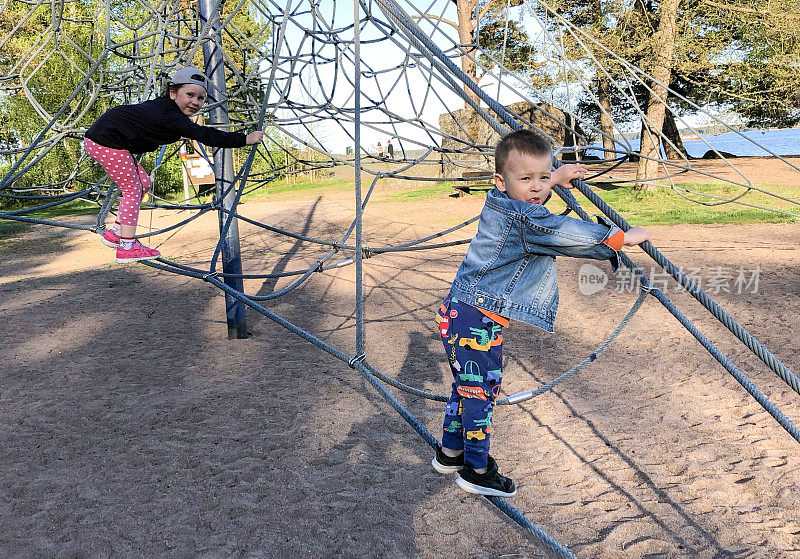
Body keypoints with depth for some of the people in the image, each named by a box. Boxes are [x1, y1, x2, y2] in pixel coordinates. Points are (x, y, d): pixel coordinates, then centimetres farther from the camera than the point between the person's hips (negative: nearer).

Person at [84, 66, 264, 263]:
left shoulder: (164, 107, 5)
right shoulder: (169, 116, -25)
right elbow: (204, 135, -30)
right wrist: (244, 139, -30)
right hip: (106, 141, -11)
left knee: (143, 183, 14)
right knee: (132, 190, -6)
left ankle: (116, 232, 23)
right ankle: (127, 247, -1)